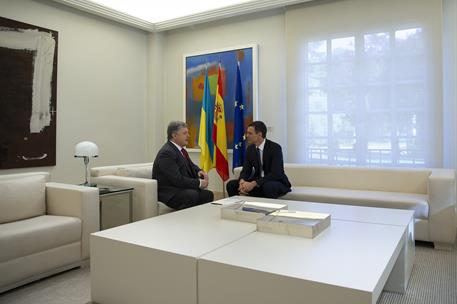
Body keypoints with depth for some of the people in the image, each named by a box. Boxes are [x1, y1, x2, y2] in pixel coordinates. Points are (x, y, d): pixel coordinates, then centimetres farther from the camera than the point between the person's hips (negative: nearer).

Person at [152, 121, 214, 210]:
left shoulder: (180, 149, 11)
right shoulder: (167, 153, -18)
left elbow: (191, 166, 24)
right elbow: (177, 179, -23)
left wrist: (199, 172, 1)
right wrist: (198, 183, -16)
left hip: (180, 189, 9)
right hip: (168, 193, -9)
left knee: (208, 194, -9)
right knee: (193, 195, -32)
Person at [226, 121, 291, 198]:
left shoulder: (275, 148, -18)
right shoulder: (250, 149, 2)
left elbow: (275, 174, -26)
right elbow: (246, 170, 0)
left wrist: (253, 184, -35)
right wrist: (242, 181, -24)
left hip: (277, 183, -5)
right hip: (257, 181, 6)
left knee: (268, 186, -40)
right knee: (231, 184, -9)